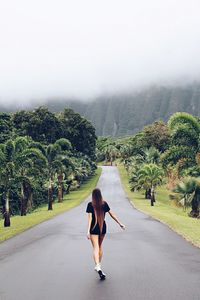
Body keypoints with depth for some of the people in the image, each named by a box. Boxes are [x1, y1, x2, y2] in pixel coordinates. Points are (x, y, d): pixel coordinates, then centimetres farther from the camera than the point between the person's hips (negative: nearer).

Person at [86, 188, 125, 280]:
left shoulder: (90, 204, -8)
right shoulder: (104, 204, 1)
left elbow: (90, 217, -14)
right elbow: (111, 214, 2)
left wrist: (88, 230, -16)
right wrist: (120, 223, 9)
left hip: (94, 228, -4)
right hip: (103, 227, 4)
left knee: (95, 248, -7)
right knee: (100, 246, 21)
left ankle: (98, 267, -25)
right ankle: (98, 265, 29)